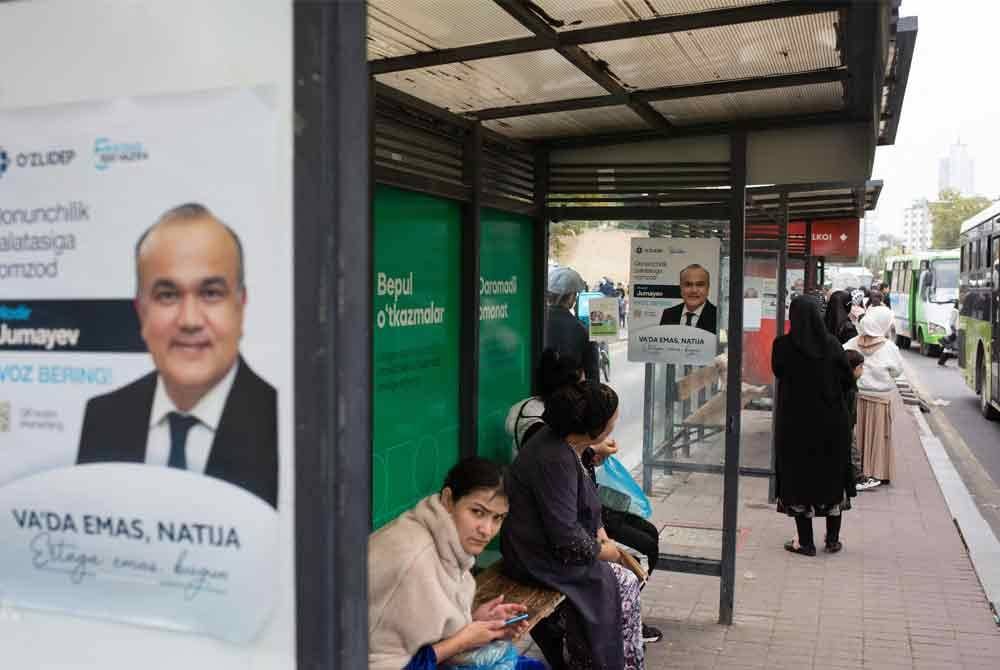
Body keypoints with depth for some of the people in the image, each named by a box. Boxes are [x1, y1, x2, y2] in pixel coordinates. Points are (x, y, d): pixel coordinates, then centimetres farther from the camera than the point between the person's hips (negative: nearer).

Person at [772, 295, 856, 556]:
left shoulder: (783, 345, -11)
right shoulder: (831, 344, -7)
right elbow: (848, 381, -1)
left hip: (795, 422, -2)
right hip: (831, 421, 2)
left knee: (799, 478, 8)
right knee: (833, 477, 16)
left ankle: (806, 542, 12)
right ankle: (833, 539, 23)